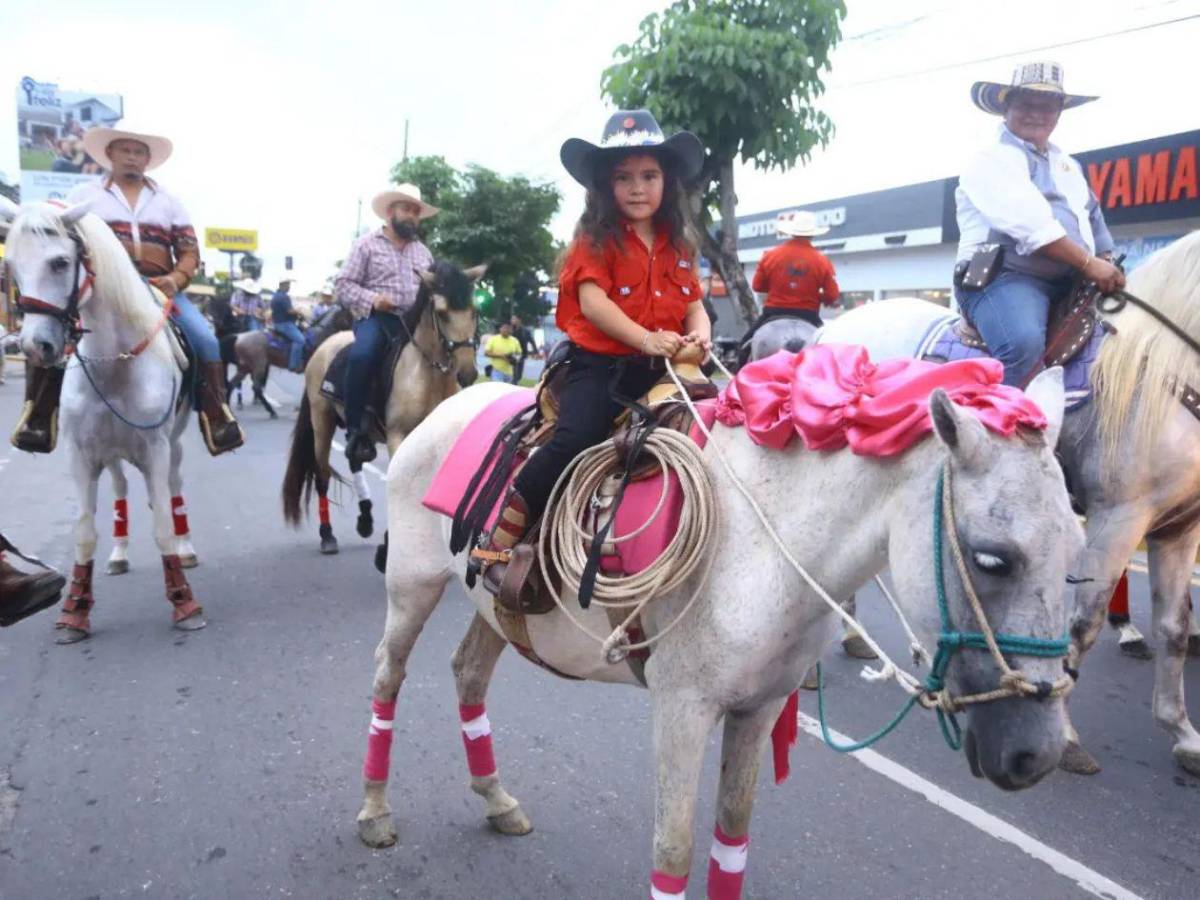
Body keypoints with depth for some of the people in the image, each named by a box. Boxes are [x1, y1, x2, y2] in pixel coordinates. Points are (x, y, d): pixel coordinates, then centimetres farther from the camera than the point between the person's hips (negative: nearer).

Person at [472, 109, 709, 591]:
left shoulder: (678, 245, 18)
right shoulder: (596, 238, 2)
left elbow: (693, 305, 17)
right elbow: (593, 302, -11)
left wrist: (699, 334, -7)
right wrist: (645, 338, -24)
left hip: (660, 369, 5)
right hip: (600, 364, -5)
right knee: (574, 439, -28)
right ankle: (500, 539, -14)